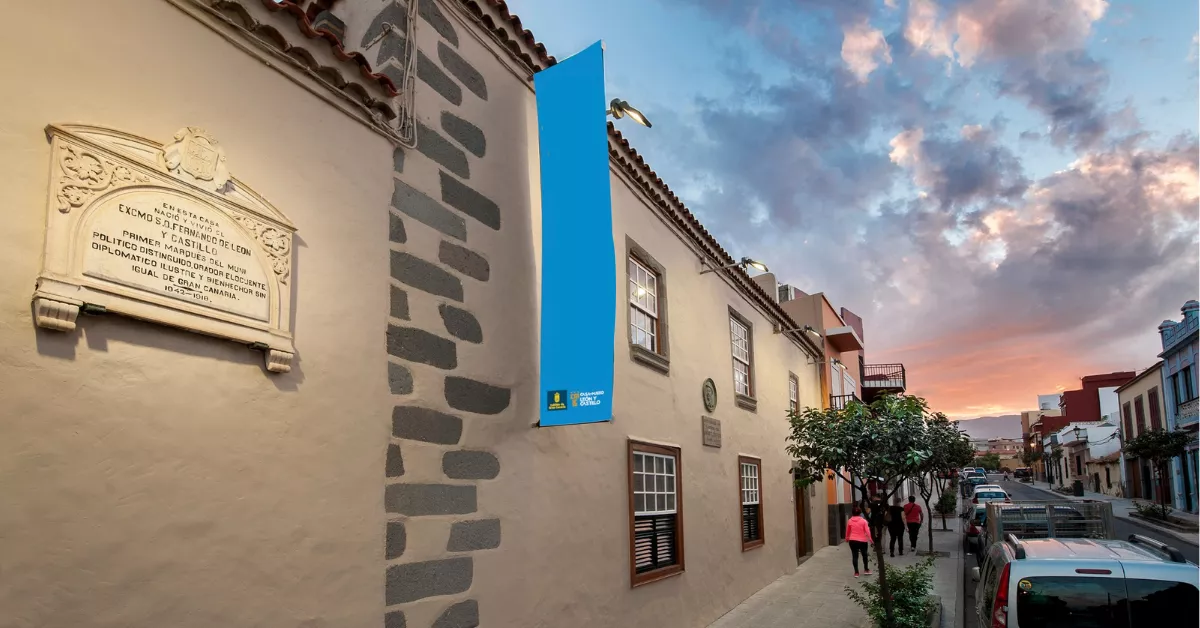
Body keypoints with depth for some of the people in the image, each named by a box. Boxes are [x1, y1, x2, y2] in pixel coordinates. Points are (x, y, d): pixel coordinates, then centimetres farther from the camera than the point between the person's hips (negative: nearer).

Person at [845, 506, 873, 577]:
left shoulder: (849, 521, 1)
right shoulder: (863, 521, -7)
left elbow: (847, 531, 13)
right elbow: (867, 531, -11)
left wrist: (847, 538, 28)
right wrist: (870, 539, -4)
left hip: (852, 540, 1)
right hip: (862, 541, -1)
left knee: (854, 556, 6)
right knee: (864, 555, 20)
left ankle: (856, 572, 6)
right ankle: (866, 570, 32)